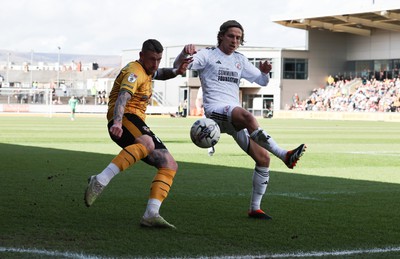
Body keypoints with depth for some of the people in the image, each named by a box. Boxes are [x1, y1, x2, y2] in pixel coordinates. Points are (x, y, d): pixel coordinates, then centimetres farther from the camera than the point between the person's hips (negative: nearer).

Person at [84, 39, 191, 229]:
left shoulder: (145, 70, 22)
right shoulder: (135, 72, -10)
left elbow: (159, 74, 45)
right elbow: (123, 97, -27)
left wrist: (176, 71, 21)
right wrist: (117, 122, -46)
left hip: (136, 122, 10)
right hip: (125, 120, -10)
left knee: (170, 165, -1)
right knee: (147, 144, -42)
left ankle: (151, 214, -12)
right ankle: (100, 181, -47)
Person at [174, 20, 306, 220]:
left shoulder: (240, 60, 23)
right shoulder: (208, 55, 7)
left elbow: (261, 81, 25)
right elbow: (179, 66, -7)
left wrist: (265, 72, 1)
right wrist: (185, 53, -30)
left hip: (236, 118, 7)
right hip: (215, 111, -7)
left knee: (263, 158, -3)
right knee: (247, 116, -40)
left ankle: (255, 208, 7)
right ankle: (284, 155, -45)